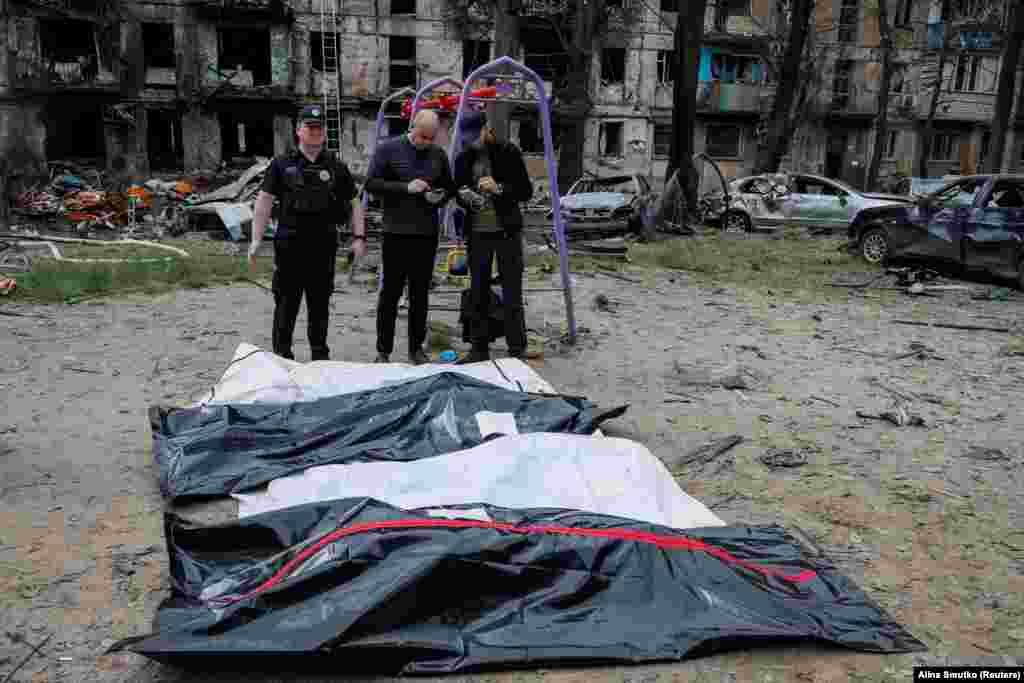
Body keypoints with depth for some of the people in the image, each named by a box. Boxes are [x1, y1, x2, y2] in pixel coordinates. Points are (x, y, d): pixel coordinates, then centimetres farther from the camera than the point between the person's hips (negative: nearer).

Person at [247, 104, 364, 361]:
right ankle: (282, 355, 13)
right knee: (286, 303, 2)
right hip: (289, 244, -2)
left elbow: (353, 203, 11)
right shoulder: (282, 164, 4)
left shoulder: (336, 166, 9)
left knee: (320, 304, 11)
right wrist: (256, 240, -6)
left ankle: (320, 354, 23)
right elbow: (264, 201, 2)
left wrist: (359, 237, 0)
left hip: (324, 246, 2)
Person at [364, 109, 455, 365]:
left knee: (421, 294, 9)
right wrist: (405, 187, -17)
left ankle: (416, 348, 19)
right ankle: (383, 350, 10)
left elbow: (450, 188, 19)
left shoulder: (438, 154, 9)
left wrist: (440, 196, -4)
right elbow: (371, 183, -7)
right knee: (391, 292, 1)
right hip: (396, 232, -3)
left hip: (427, 234, 3)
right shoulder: (388, 149, -2)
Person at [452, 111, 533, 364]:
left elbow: (526, 191, -4)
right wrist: (465, 197, -8)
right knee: (478, 295, 9)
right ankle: (480, 349, 20)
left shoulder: (509, 153, -4)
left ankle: (517, 353, 6)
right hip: (477, 234, 4)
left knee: (512, 296, -2)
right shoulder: (463, 158, 6)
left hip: (507, 232, -4)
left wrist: (499, 188, -20)